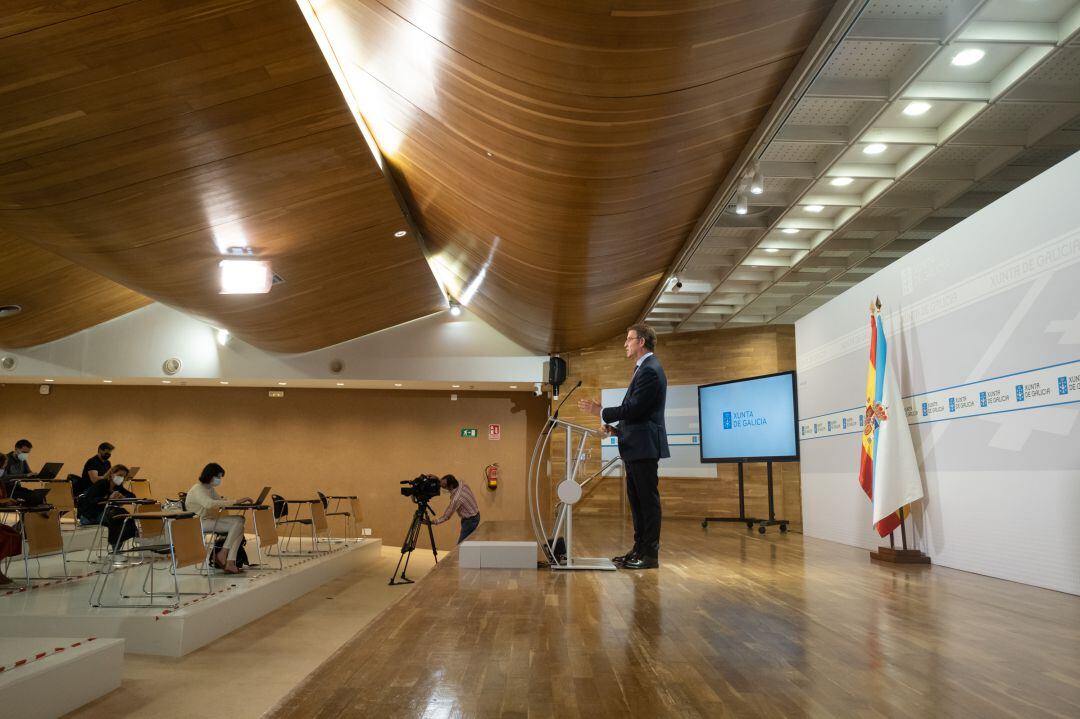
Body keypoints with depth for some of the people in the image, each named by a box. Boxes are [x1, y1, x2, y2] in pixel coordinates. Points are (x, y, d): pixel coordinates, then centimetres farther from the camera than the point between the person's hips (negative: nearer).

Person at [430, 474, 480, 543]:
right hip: (475, 515, 9)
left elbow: (446, 516, -21)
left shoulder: (456, 498, -32)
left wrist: (434, 522, -9)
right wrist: (440, 480, -7)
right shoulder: (461, 484, -10)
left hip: (471, 520, -9)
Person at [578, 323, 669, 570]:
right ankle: (639, 549, 21)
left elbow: (634, 407, -21)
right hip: (635, 447, 11)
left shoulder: (650, 370, -15)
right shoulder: (643, 368, 18)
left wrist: (600, 412, -13)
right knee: (636, 500, 14)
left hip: (644, 446, -11)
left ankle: (650, 554, 1)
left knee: (648, 500, -4)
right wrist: (616, 427, 10)